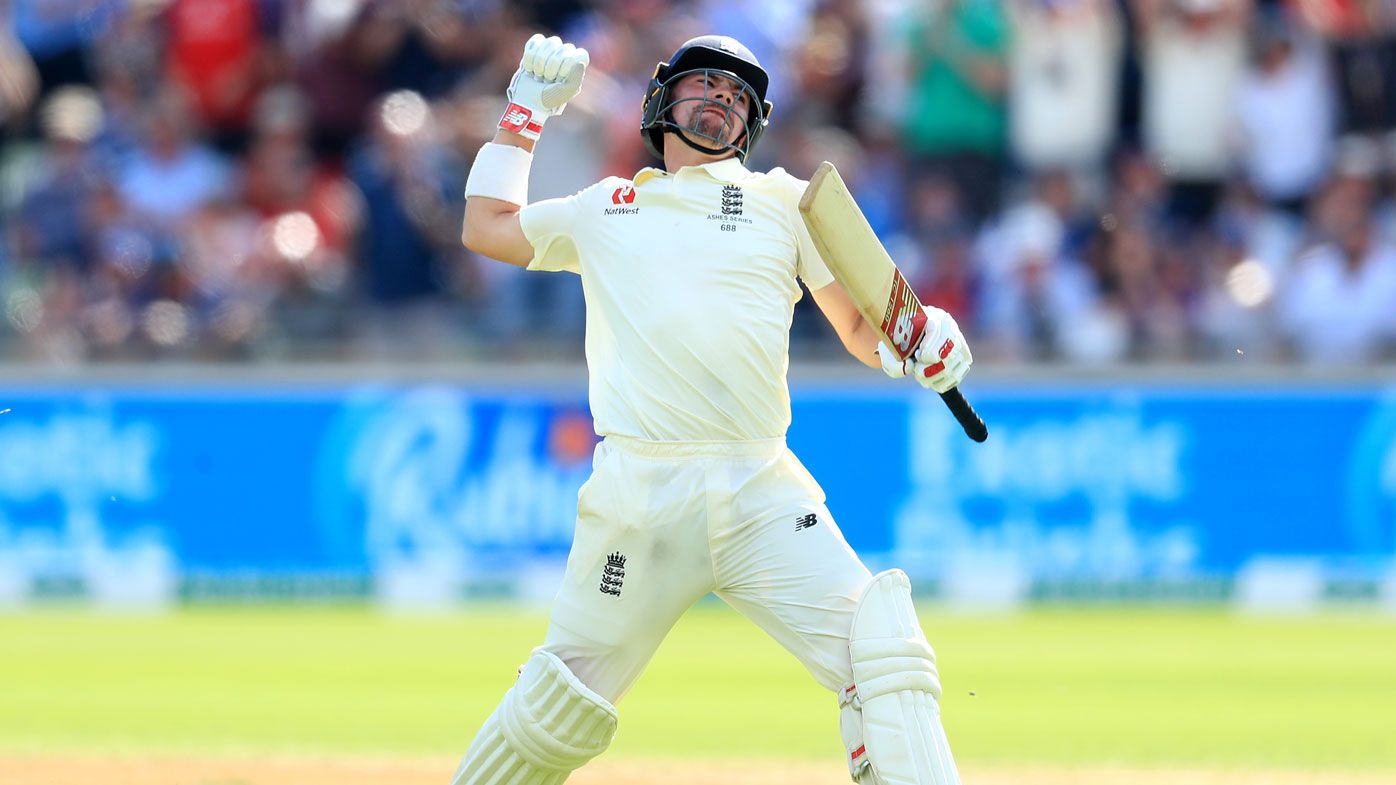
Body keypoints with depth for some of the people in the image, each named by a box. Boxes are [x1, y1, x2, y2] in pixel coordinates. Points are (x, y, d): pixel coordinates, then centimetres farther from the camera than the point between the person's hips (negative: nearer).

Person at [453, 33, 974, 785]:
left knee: (883, 657, -17)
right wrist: (526, 109, 31)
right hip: (637, 494, 0)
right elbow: (485, 227, 31)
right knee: (562, 703, 2)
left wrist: (921, 341, -10)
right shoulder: (604, 210, 20)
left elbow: (863, 328, 12)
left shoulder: (787, 202, 16)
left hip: (765, 497, 0)